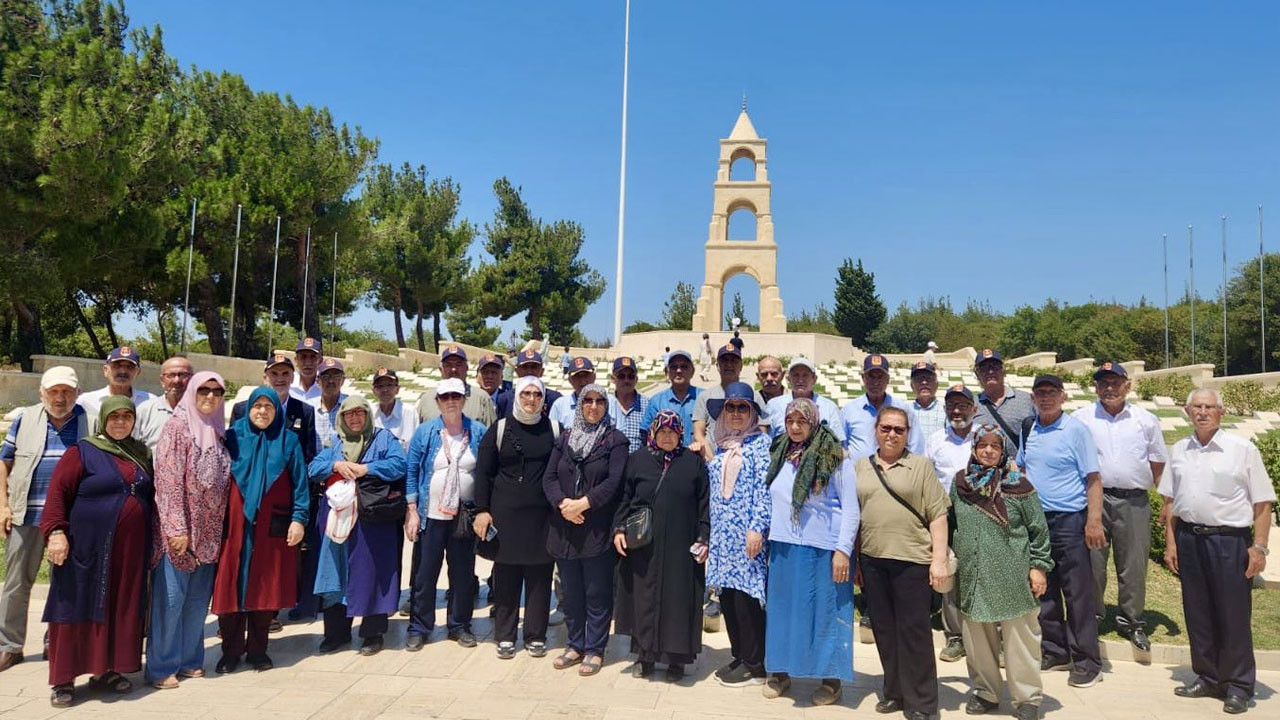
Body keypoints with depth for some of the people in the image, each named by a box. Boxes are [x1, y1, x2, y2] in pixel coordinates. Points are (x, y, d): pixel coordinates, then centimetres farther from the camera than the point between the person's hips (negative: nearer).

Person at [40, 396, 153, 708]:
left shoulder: (142, 455, 12)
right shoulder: (81, 452, -2)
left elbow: (153, 496, 18)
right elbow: (58, 492, -8)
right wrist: (56, 531, -19)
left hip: (131, 550, 5)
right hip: (88, 548, -4)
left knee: (122, 609, 8)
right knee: (80, 608, 0)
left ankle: (105, 670, 20)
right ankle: (63, 679, 8)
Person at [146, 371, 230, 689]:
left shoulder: (216, 430, 11)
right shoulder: (177, 426, -8)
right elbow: (168, 481, -14)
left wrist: (220, 527, 10)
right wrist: (177, 528, -18)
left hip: (208, 531, 6)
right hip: (178, 529, -6)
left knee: (198, 599, 12)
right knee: (170, 598, 0)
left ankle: (189, 659, 23)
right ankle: (161, 666, 11)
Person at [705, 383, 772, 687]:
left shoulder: (761, 442, -3)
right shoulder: (720, 445, 15)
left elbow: (764, 487, -10)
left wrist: (757, 527, -16)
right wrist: (709, 533, 15)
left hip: (747, 533, -6)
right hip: (722, 533, 6)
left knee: (745, 594, -4)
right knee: (727, 595, 8)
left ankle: (755, 665, 8)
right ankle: (739, 657, 22)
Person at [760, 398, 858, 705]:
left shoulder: (834, 458, -6)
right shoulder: (779, 455, 8)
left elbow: (851, 508, -7)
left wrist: (843, 550, -13)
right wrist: (763, 534, 11)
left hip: (822, 549, -5)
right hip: (783, 547, 5)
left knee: (825, 610, 3)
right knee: (782, 608, 11)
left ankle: (831, 679, 16)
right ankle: (780, 672, 24)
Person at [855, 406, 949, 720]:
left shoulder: (921, 465, 1)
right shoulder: (861, 466, 10)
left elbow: (937, 516, -3)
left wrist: (939, 559, -10)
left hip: (912, 560, -4)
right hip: (872, 560, 4)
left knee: (913, 630, 1)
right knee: (884, 629, 12)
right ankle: (894, 691, 26)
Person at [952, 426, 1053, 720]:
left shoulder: (1018, 485, -5)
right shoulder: (960, 481, 5)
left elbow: (1038, 529, 0)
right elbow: (950, 524, 16)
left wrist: (1039, 567, -3)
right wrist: (952, 557, 15)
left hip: (1012, 576, -3)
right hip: (972, 576, 3)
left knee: (1019, 639, 6)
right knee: (978, 639, 12)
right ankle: (985, 692, 28)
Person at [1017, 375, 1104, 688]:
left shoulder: (1076, 430, -7)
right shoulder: (1027, 431, 8)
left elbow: (1093, 479, -10)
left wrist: (1094, 520, -17)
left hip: (1069, 520, -6)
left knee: (1078, 593, 0)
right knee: (1044, 590, 13)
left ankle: (1087, 661, 10)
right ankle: (1054, 651, 26)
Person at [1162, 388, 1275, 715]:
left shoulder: (1243, 450, -3)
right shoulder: (1179, 451, 9)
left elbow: (1262, 503, -4)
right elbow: (1170, 501, 13)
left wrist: (1259, 547, -9)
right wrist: (1171, 542, 9)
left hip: (1230, 540, -4)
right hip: (1189, 538, 4)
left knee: (1234, 615, 2)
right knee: (1197, 614, 11)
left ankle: (1238, 686, 14)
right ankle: (1207, 678, 25)